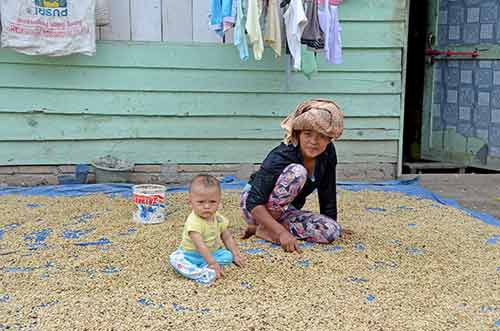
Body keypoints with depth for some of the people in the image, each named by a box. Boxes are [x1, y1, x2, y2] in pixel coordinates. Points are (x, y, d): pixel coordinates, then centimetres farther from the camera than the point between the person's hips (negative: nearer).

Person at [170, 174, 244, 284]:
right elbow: (200, 245, -34)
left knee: (228, 255, -17)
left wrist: (236, 255, 2)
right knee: (175, 258, -31)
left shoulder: (218, 218, -6)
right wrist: (213, 263, -38)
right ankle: (200, 274, -46)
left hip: (212, 253, 5)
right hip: (191, 254, -5)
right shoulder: (194, 221, -29)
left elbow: (227, 237, 6)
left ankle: (205, 268, -30)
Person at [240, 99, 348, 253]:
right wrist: (282, 232, -40)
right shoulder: (280, 157, -29)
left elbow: (327, 191, 1)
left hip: (283, 211, 7)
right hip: (254, 206, -7)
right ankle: (266, 227, -18)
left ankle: (264, 227, -6)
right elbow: (254, 202, -32)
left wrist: (333, 225, 5)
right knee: (297, 172, -31)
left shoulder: (328, 153, -11)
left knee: (332, 231, -17)